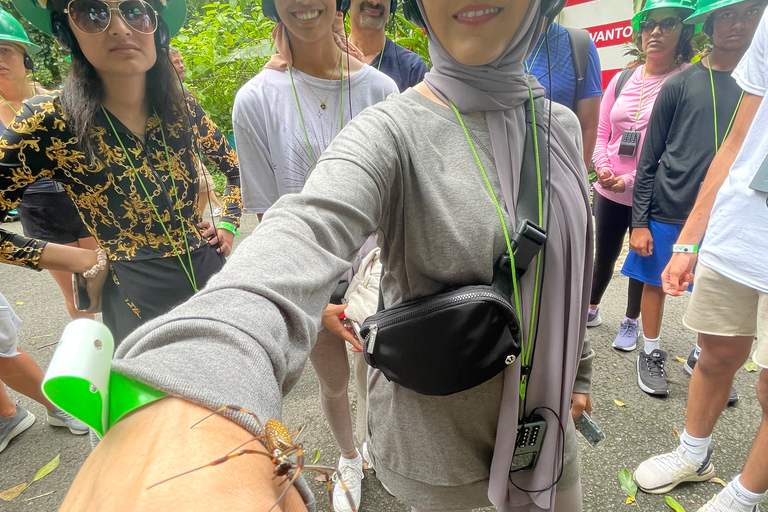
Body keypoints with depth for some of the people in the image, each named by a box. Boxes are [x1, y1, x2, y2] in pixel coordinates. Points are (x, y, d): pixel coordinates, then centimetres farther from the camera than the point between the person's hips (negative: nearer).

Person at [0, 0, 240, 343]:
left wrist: (229, 225, 3)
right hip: (138, 302, -3)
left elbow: (236, 167, 14)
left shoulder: (182, 108, -3)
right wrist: (85, 261, -10)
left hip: (213, 276, 4)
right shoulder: (51, 122, -13)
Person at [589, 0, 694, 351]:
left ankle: (631, 322, 31)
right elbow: (600, 132, 7)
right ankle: (591, 310, 36)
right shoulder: (622, 80, 5)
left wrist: (630, 180, -20)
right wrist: (602, 167, -11)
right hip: (607, 192, 4)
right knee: (604, 256, 16)